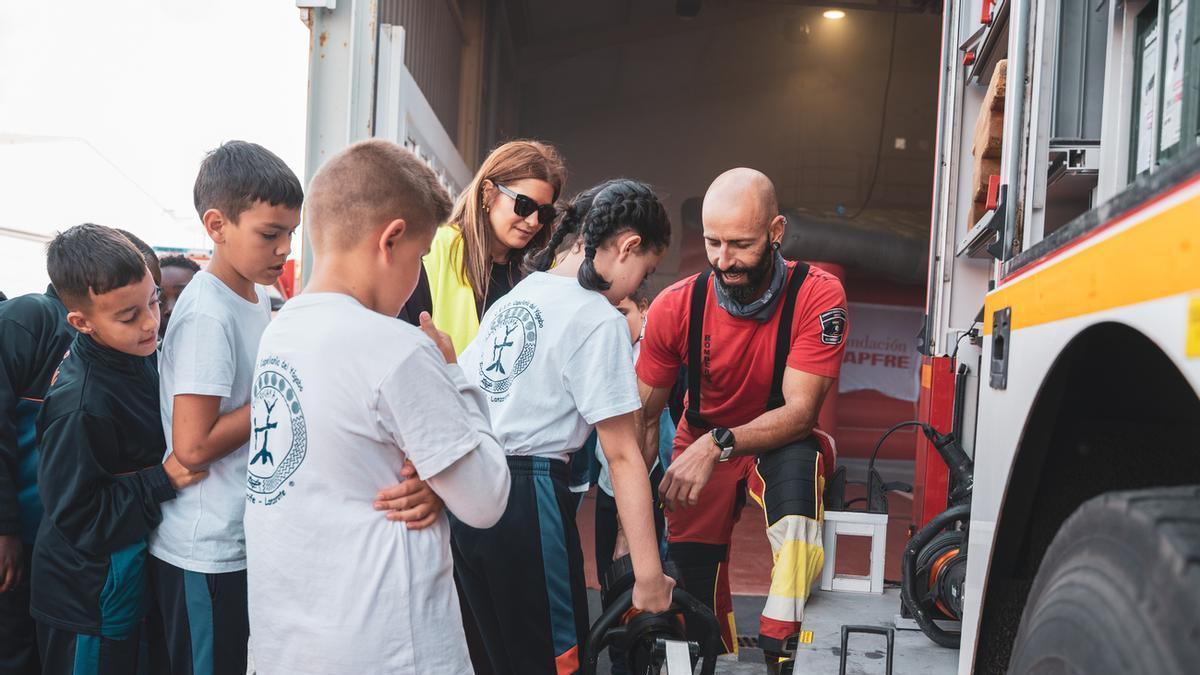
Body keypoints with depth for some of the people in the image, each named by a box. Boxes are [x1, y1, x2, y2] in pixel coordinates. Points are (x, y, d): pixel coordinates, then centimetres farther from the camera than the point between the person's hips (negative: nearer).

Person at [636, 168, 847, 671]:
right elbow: (642, 417, -7)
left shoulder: (817, 296, -20)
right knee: (692, 591, -6)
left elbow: (799, 411, -24)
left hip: (778, 445, -2)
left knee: (796, 461, -36)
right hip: (700, 450, 2)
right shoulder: (674, 307, -13)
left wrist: (719, 443, -40)